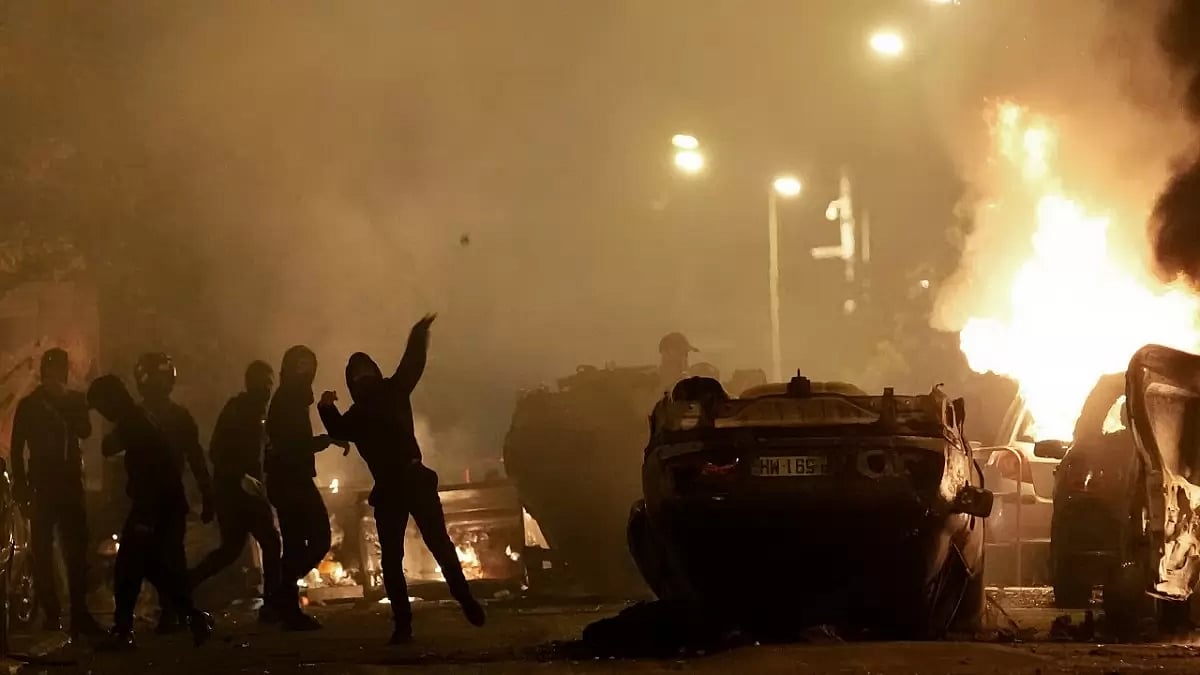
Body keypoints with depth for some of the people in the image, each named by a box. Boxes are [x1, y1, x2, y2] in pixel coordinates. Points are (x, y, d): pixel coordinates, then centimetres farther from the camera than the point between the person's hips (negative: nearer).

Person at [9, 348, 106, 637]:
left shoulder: (75, 400, 9)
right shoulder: (29, 405, 4)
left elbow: (84, 430, -8)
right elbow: (17, 447, 3)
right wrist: (21, 486, -4)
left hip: (70, 484, 2)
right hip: (43, 486, -2)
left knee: (76, 550, -3)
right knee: (43, 551, -2)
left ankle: (79, 613, -3)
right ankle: (51, 614, 0)